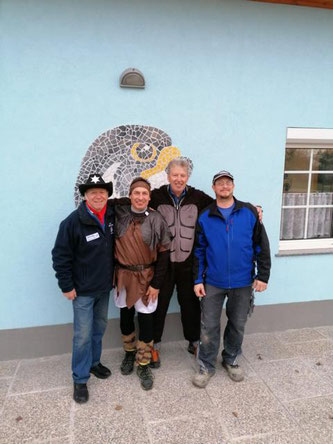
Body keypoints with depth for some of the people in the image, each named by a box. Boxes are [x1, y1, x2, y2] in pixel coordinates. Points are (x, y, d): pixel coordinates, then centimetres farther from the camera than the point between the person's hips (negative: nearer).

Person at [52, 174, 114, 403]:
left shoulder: (113, 216, -3)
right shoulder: (73, 221, -18)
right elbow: (60, 256, -13)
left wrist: (114, 275, 9)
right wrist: (67, 286, -12)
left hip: (105, 287, 5)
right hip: (83, 290, -5)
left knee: (99, 328, 20)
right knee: (83, 335, 3)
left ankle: (94, 362, 41)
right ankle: (80, 380, 20)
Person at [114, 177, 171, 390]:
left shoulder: (157, 220, -8)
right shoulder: (119, 215, -5)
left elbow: (163, 253, -5)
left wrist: (156, 283, -7)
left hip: (146, 276, -2)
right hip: (123, 275, 2)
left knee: (146, 319, 4)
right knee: (126, 316, 17)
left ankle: (144, 365, 22)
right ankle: (129, 353, 41)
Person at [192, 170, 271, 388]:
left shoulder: (249, 212, -3)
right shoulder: (204, 217, -2)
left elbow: (261, 245, -1)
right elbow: (199, 251, 1)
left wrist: (263, 275, -3)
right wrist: (198, 280, -2)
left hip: (243, 282, 1)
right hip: (213, 282, 0)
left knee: (238, 325, 16)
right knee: (209, 326, 7)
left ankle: (231, 360, 39)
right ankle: (207, 366, 26)